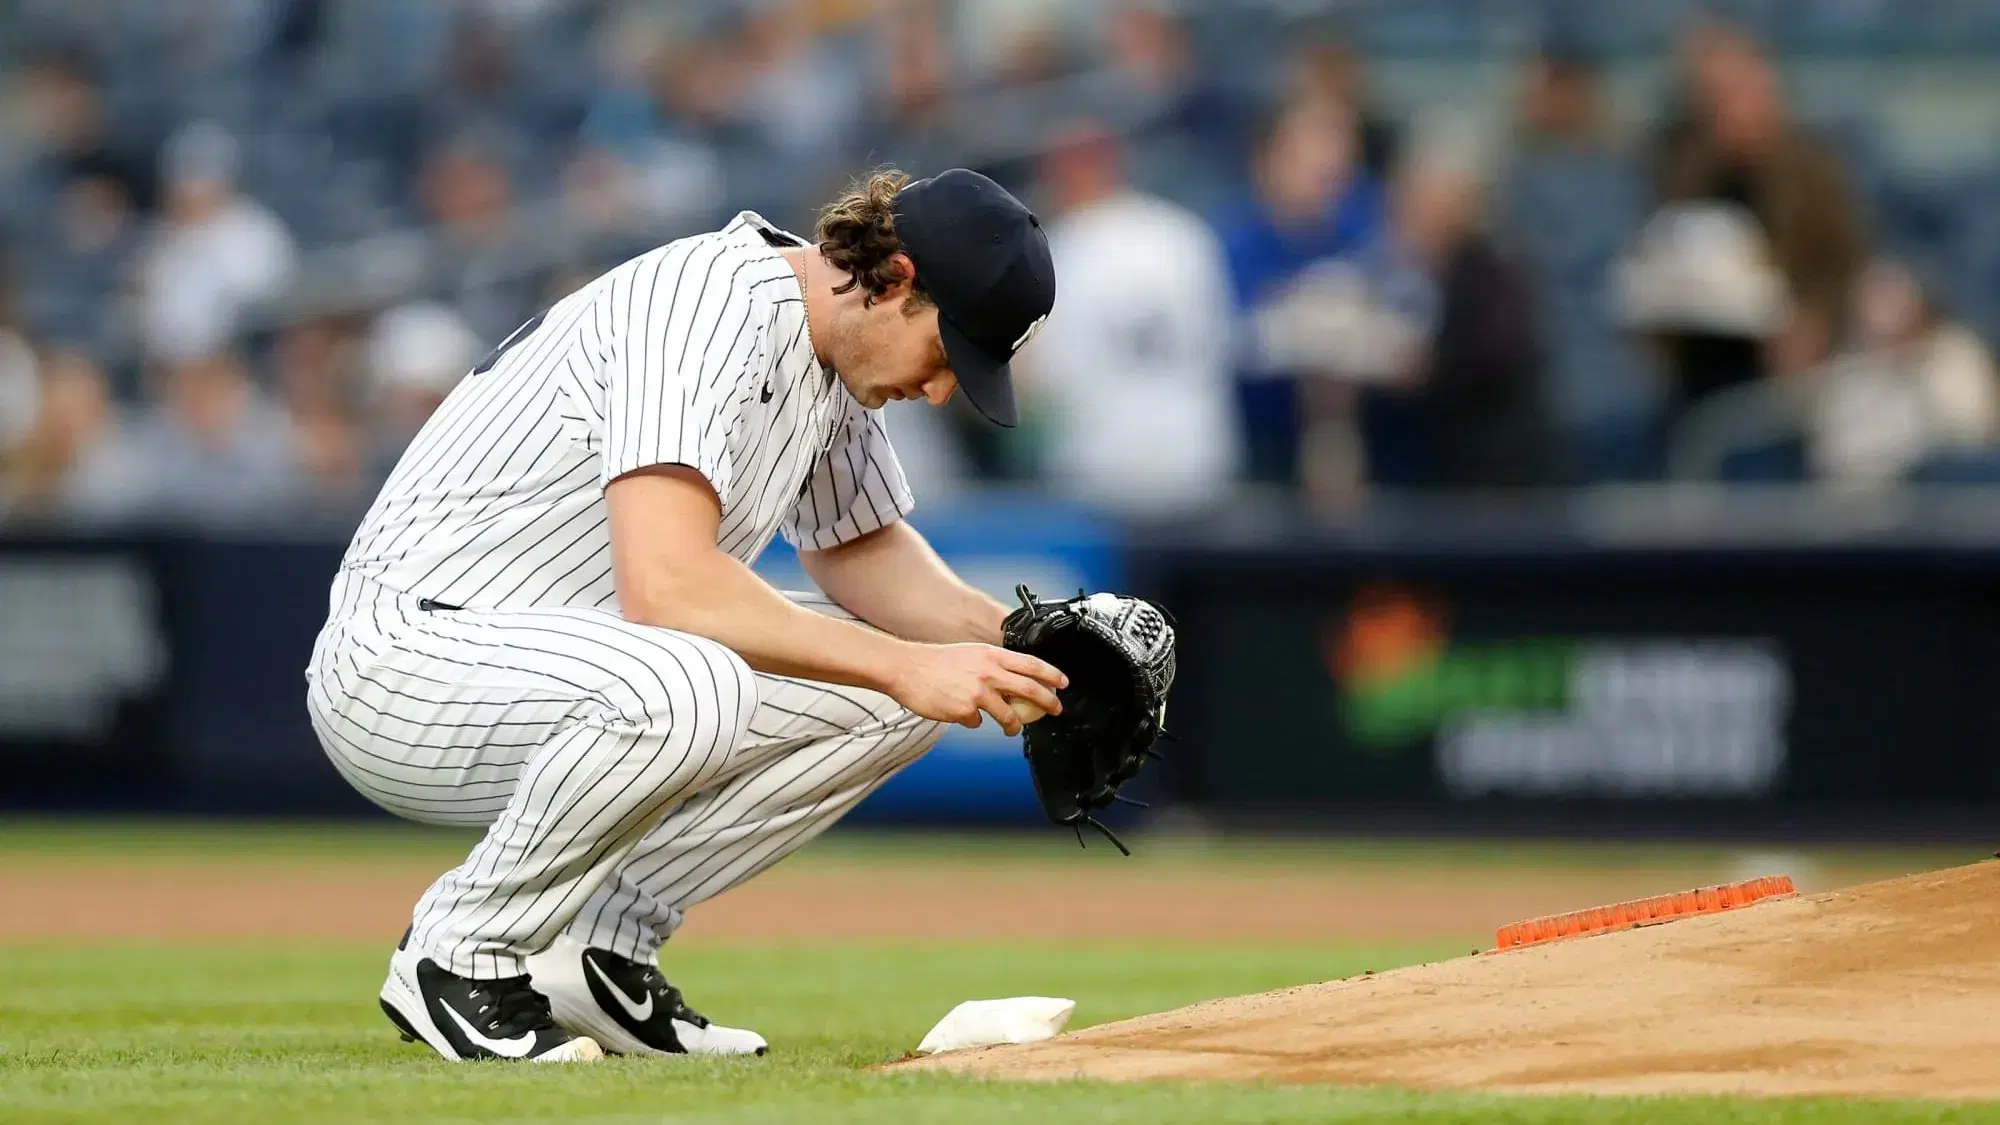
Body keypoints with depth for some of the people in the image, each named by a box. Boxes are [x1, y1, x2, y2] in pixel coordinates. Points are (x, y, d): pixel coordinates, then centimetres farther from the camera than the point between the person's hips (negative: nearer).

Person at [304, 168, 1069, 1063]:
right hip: (400, 665, -10)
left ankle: (600, 945, 4)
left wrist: (1005, 638, 1)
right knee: (686, 684, -38)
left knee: (896, 683, 1)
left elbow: (858, 548, 20)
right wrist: (902, 666, -30)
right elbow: (664, 584, -34)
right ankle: (462, 953, -15)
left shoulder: (830, 341, 6)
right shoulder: (710, 303, -23)